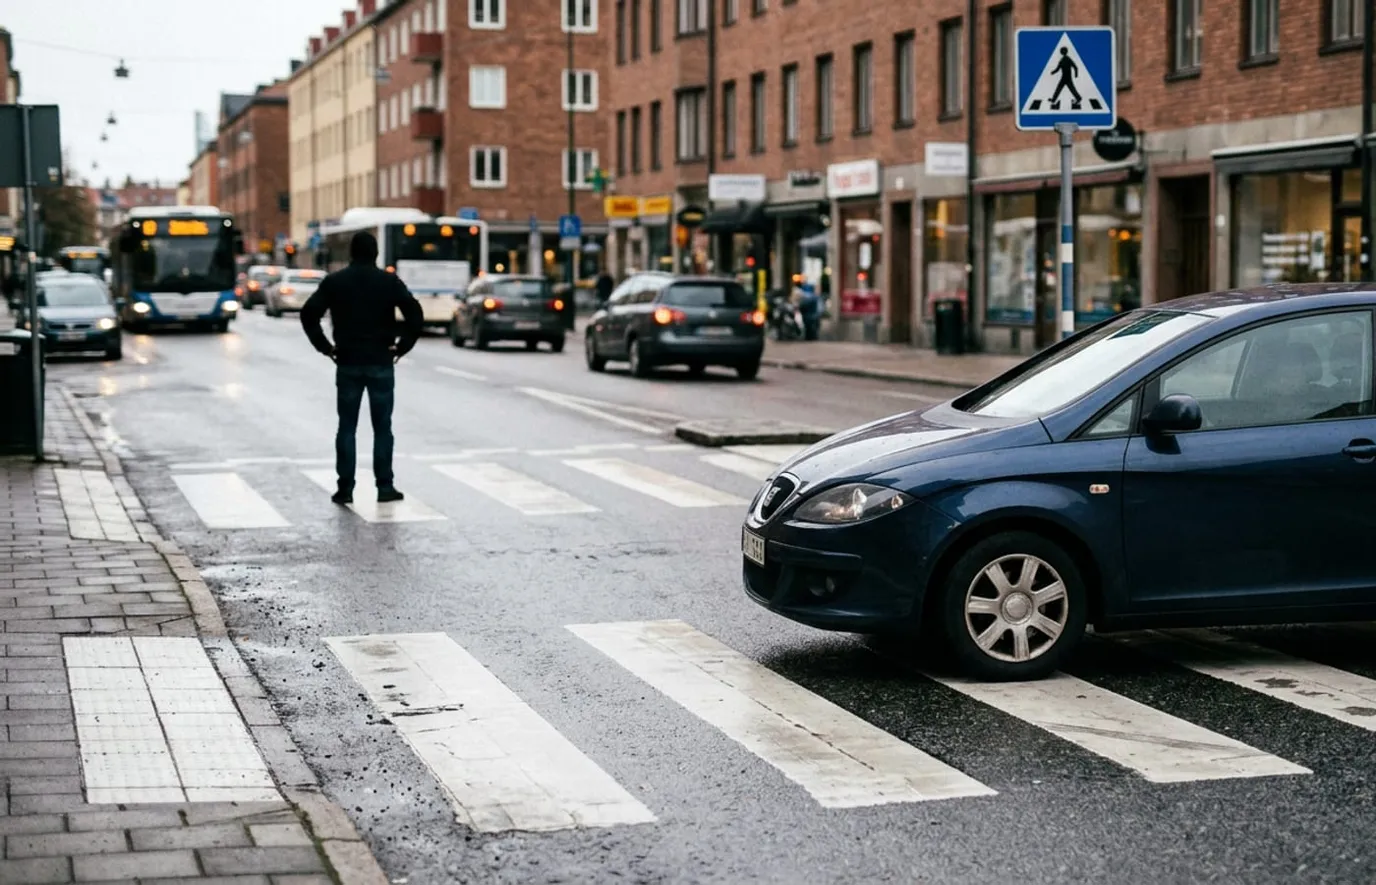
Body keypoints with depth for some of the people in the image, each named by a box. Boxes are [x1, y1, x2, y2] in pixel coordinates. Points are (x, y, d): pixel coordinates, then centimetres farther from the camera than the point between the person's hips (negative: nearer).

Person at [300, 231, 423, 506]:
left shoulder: (334, 282, 2)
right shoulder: (389, 281, -2)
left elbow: (309, 314, -3)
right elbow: (415, 313, -12)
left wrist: (325, 346, 3)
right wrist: (402, 346, -4)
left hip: (347, 364, 1)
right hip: (381, 363, -1)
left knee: (347, 427, 6)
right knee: (382, 427, 6)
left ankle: (345, 488, 3)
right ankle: (385, 486, 5)